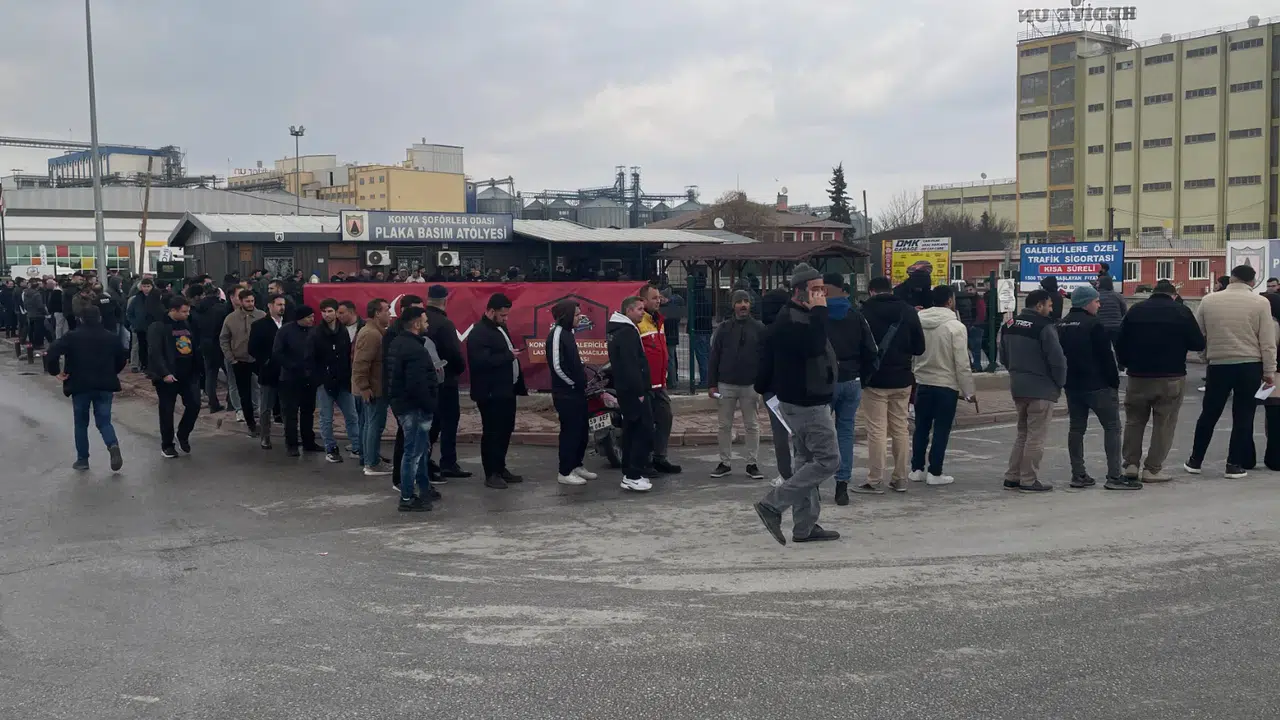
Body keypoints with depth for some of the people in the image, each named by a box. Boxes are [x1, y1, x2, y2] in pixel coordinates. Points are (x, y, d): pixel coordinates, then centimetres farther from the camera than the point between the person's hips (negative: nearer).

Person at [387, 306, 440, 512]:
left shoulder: (398, 343, 12)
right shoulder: (414, 349, -22)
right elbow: (417, 384, -28)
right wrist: (429, 405, -18)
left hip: (402, 402, 11)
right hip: (414, 407, -11)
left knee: (422, 448, 21)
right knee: (414, 452, -3)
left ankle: (424, 489, 31)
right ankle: (407, 498, 3)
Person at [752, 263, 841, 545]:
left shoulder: (800, 317, 16)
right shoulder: (790, 320, -18)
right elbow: (812, 346, -34)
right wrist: (819, 311, -27)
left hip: (806, 402, 11)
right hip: (808, 404, -11)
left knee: (807, 462, 13)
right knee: (828, 460, -8)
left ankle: (805, 526, 18)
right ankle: (773, 505, -7)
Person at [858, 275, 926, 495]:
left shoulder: (865, 311, -9)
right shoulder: (908, 311, 2)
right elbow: (919, 347, 4)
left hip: (876, 380, -4)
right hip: (902, 380, 4)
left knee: (877, 430, -2)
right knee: (900, 428, 12)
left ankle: (874, 481, -1)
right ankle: (900, 479, 16)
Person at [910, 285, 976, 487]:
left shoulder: (918, 322, 0)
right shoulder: (956, 327, -15)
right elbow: (962, 363, -14)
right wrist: (968, 391, -6)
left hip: (922, 384, 5)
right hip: (946, 386, -5)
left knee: (921, 428, 14)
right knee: (941, 430, 3)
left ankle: (917, 469, 19)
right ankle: (935, 472, 5)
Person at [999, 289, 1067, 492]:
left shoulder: (1009, 325, 9)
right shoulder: (1044, 327, -15)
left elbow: (1004, 357, 15)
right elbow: (1057, 359, -17)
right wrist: (1059, 383, -3)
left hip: (1017, 387, 8)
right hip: (1041, 390, -8)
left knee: (1023, 434, 17)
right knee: (1036, 437, 0)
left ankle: (1012, 477, 17)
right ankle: (1029, 481, 3)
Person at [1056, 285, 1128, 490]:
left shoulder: (1062, 325, 11)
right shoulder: (1093, 325, -14)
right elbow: (1106, 357, -14)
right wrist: (1114, 382, -6)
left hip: (1072, 385, 8)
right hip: (1097, 386, -7)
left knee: (1076, 428, 9)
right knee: (1112, 427, -1)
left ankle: (1078, 475, 10)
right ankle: (1114, 476, -5)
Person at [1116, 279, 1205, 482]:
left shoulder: (1135, 310, 4)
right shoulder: (1182, 312, -4)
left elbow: (1120, 342, 3)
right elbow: (1198, 344, -3)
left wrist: (1126, 363, 16)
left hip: (1138, 376, 2)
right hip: (1171, 378, -2)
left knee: (1134, 420, 15)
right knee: (1164, 423, 5)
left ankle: (1130, 464, 13)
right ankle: (1153, 469, 5)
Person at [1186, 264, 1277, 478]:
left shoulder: (1208, 300, 1)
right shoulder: (1260, 302, -4)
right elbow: (1267, 342, -5)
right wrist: (1269, 371, 1)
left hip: (1218, 364, 2)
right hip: (1250, 366, -2)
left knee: (1209, 414, 13)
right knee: (1243, 416, 6)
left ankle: (1195, 461, 18)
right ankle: (1235, 464, 6)